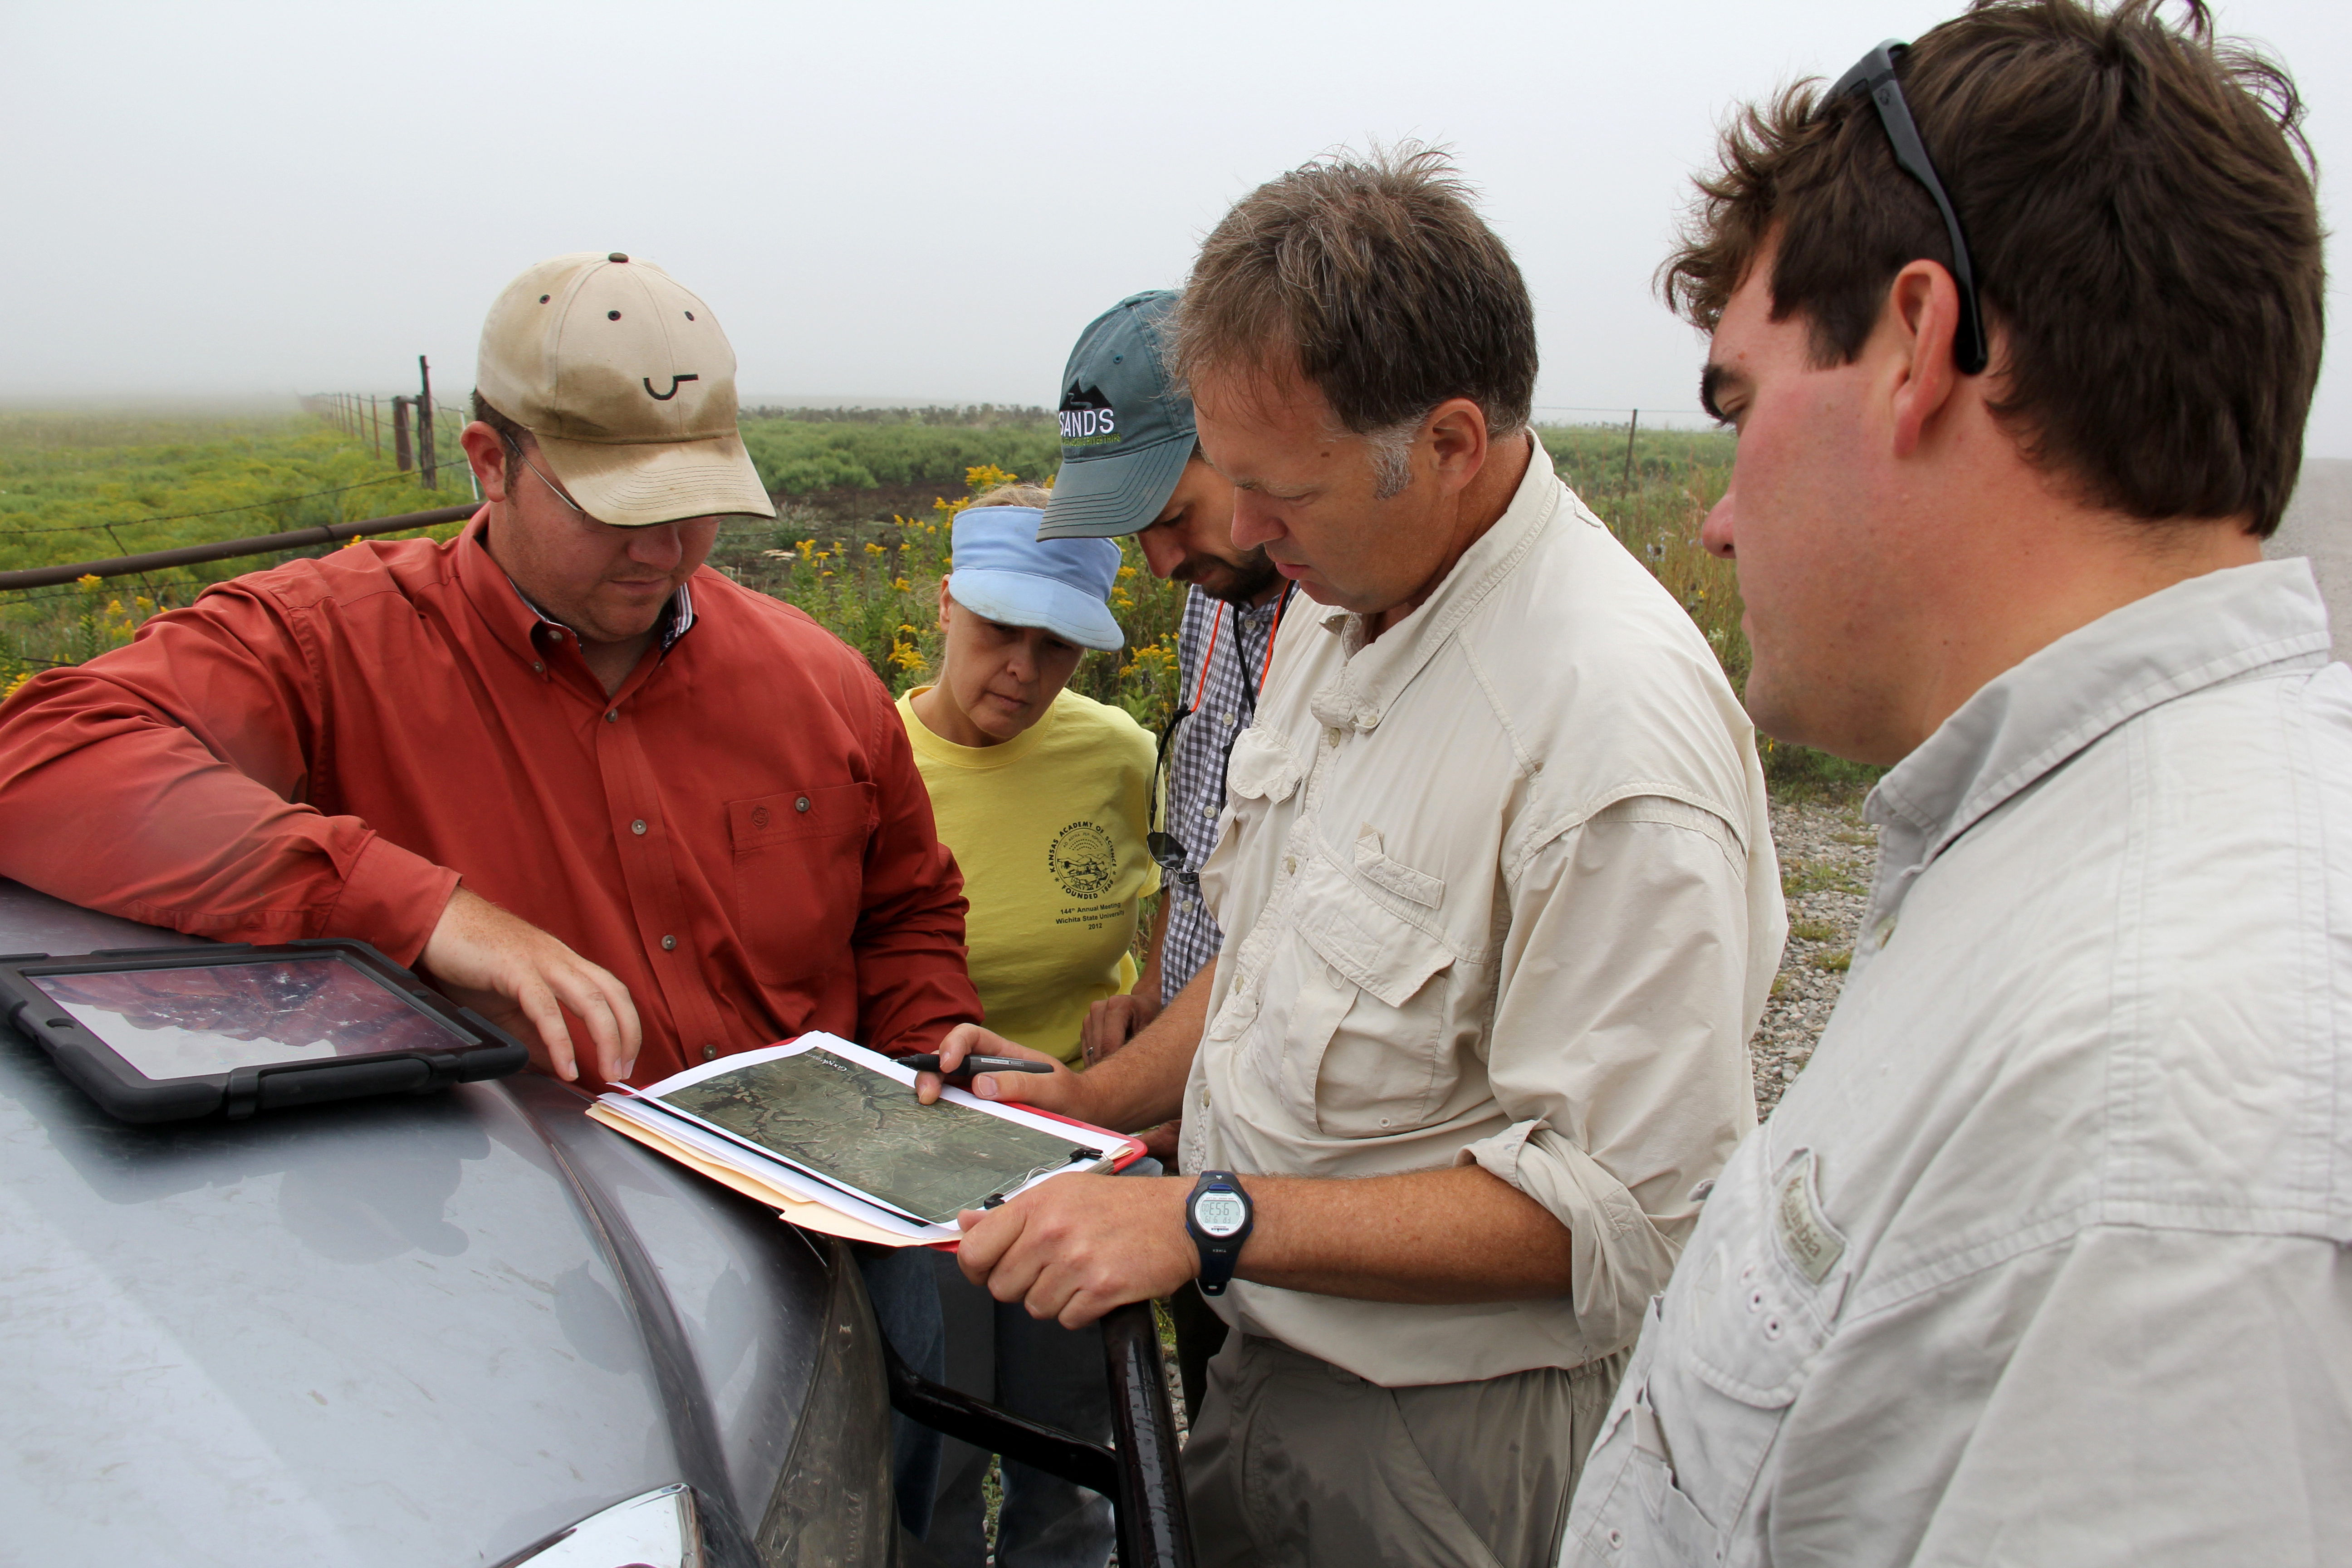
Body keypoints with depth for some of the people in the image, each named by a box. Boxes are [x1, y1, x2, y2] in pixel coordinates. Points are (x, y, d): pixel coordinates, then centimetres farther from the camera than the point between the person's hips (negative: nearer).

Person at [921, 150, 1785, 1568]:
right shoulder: (1344, 611, 1)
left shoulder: (1617, 720, -28)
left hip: (1453, 1447, -7)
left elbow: (1624, 1212, -26)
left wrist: (1210, 1219, -26)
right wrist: (1101, 1098, 5)